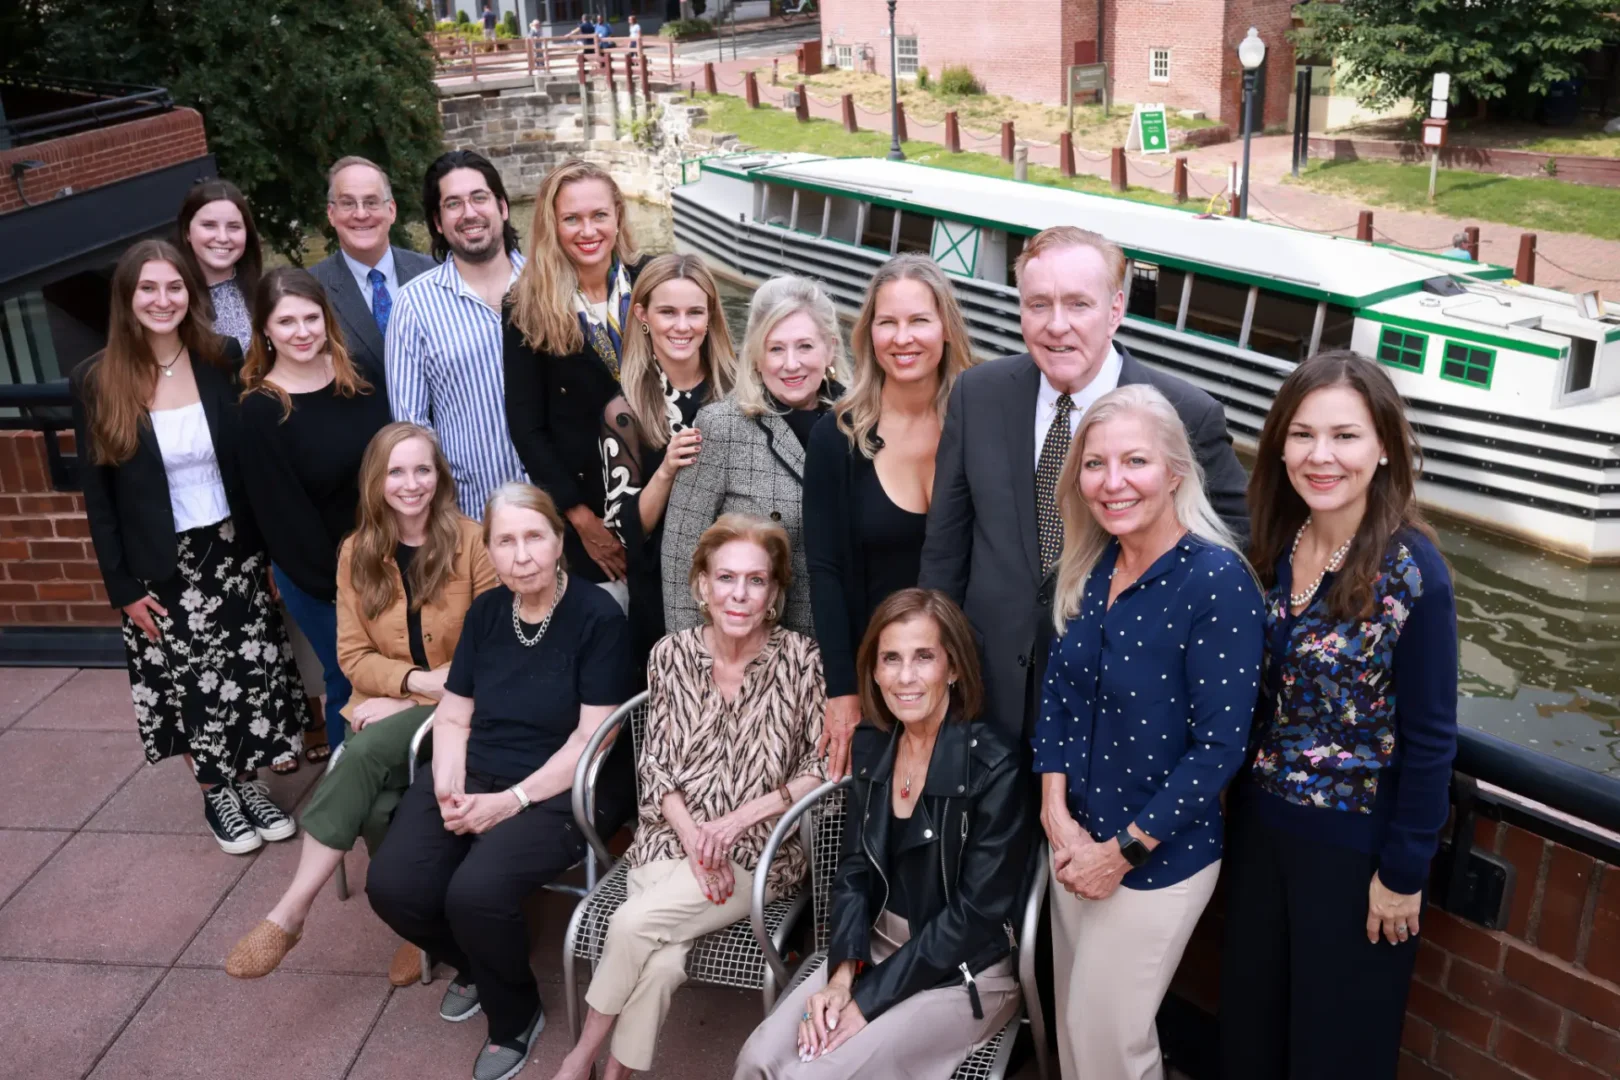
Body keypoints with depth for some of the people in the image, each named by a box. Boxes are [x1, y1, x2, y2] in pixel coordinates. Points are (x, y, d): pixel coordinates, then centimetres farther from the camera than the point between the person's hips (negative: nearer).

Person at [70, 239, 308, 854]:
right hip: (159, 568, -1)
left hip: (234, 553, 1)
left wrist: (276, 548, 0)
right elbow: (97, 493, -3)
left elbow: (256, 460, 1)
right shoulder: (95, 382, -7)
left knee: (250, 677, 8)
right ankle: (216, 796, 29)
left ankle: (249, 782, 30)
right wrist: (122, 586, -5)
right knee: (188, 687, 9)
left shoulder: (224, 360, -4)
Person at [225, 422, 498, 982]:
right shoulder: (357, 551, 5)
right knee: (375, 808, -26)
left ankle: (290, 913, -23)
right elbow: (353, 656, 5)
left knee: (369, 752, -32)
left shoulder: (470, 541, -6)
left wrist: (431, 697, -14)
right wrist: (417, 679, -15)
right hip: (384, 709, 3)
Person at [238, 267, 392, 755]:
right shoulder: (259, 410, -13)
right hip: (319, 574, -4)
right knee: (353, 683, 8)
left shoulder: (357, 377, 1)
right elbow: (280, 512, -12)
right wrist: (334, 578, -12)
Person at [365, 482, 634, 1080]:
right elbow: (453, 718, 9)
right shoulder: (485, 612, 7)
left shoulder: (598, 616, -10)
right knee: (391, 886, -16)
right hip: (473, 775, 5)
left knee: (475, 893, -28)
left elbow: (590, 738, -13)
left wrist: (511, 801, -19)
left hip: (560, 791, -5)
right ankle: (472, 965, 19)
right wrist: (449, 788, -9)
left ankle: (515, 1014, 4)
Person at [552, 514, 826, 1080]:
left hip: (759, 852, -2)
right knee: (660, 963, -25)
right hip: (670, 839, 2)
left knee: (633, 924, -24)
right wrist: (691, 837, -12)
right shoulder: (671, 655, 1)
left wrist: (744, 815, -15)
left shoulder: (800, 658, -7)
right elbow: (655, 766, 4)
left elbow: (825, 766, -5)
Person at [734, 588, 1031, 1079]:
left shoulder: (992, 765, -19)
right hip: (878, 946, 5)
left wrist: (870, 998, -18)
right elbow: (854, 869, 4)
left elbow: (977, 912, -18)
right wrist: (842, 973, -13)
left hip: (965, 972, -5)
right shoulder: (871, 746, 0)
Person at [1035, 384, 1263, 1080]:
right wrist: (1057, 815, -6)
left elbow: (1219, 749, -21)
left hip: (1159, 857, -6)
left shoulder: (1217, 580, -21)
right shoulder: (1091, 568, -1)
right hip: (1075, 841, 6)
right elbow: (1057, 691, 5)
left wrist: (1123, 852, -15)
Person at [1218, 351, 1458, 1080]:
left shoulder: (1414, 572, -20)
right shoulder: (1277, 545, -3)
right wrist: (1244, 795, 6)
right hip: (1260, 819, 5)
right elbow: (1258, 692, 5)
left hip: (1356, 841, -5)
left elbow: (1429, 739, -15)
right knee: (1248, 1019, 21)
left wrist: (1403, 870, -12)